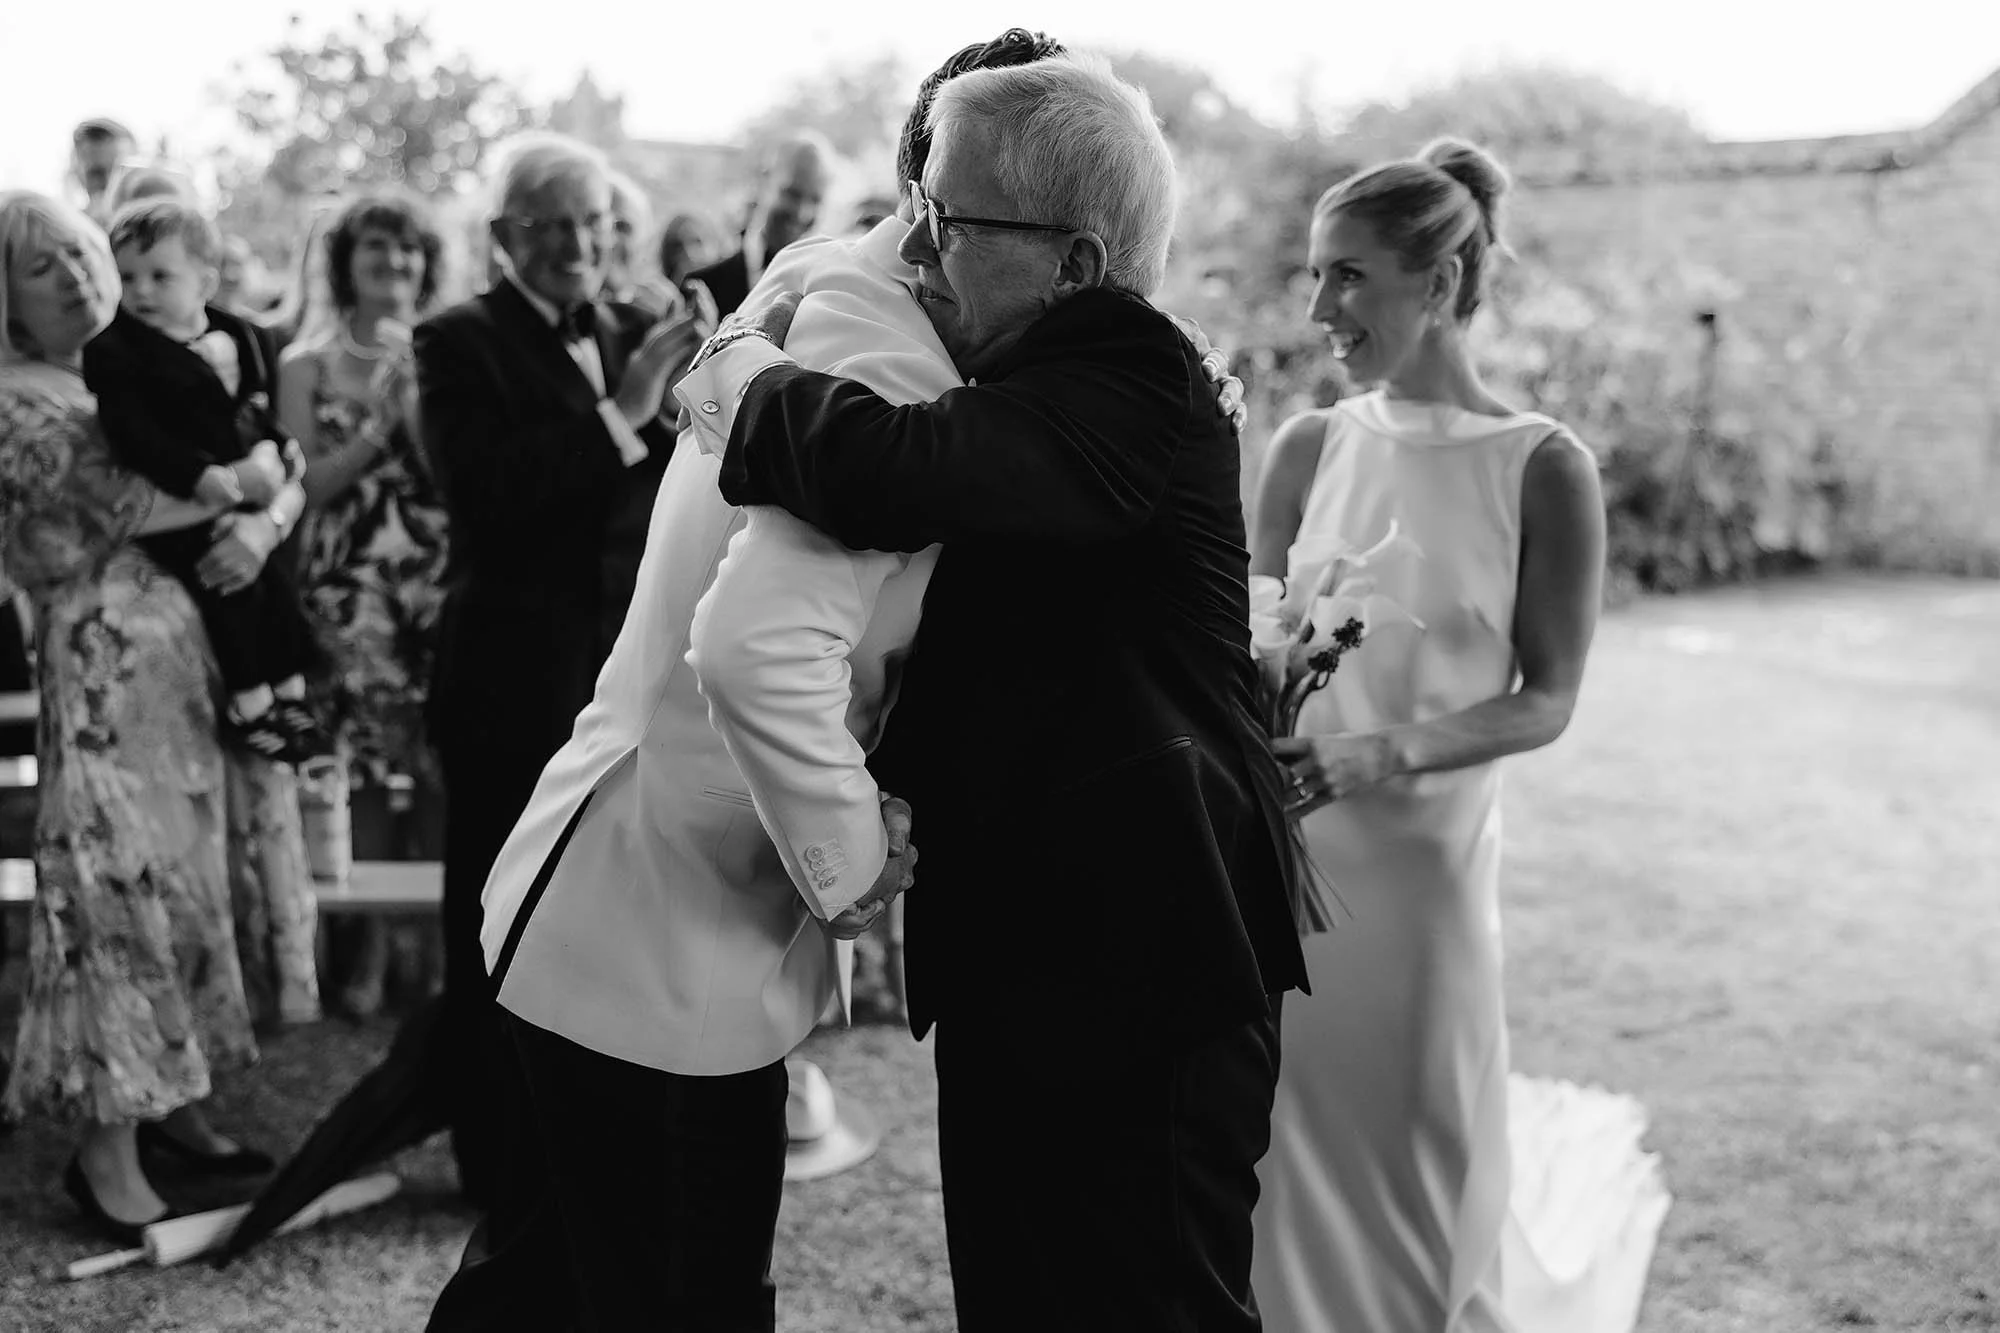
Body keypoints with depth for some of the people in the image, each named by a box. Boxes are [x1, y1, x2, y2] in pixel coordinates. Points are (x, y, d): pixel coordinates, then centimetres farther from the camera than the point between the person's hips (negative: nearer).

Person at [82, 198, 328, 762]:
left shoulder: (234, 335, 8)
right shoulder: (113, 350, -9)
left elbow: (259, 409, 12)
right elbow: (131, 433, -19)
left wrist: (264, 456, -10)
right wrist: (204, 477, -30)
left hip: (237, 498, 6)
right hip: (167, 506, -6)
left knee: (280, 578, 1)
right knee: (232, 582, -20)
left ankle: (291, 693, 14)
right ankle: (249, 704, -10)